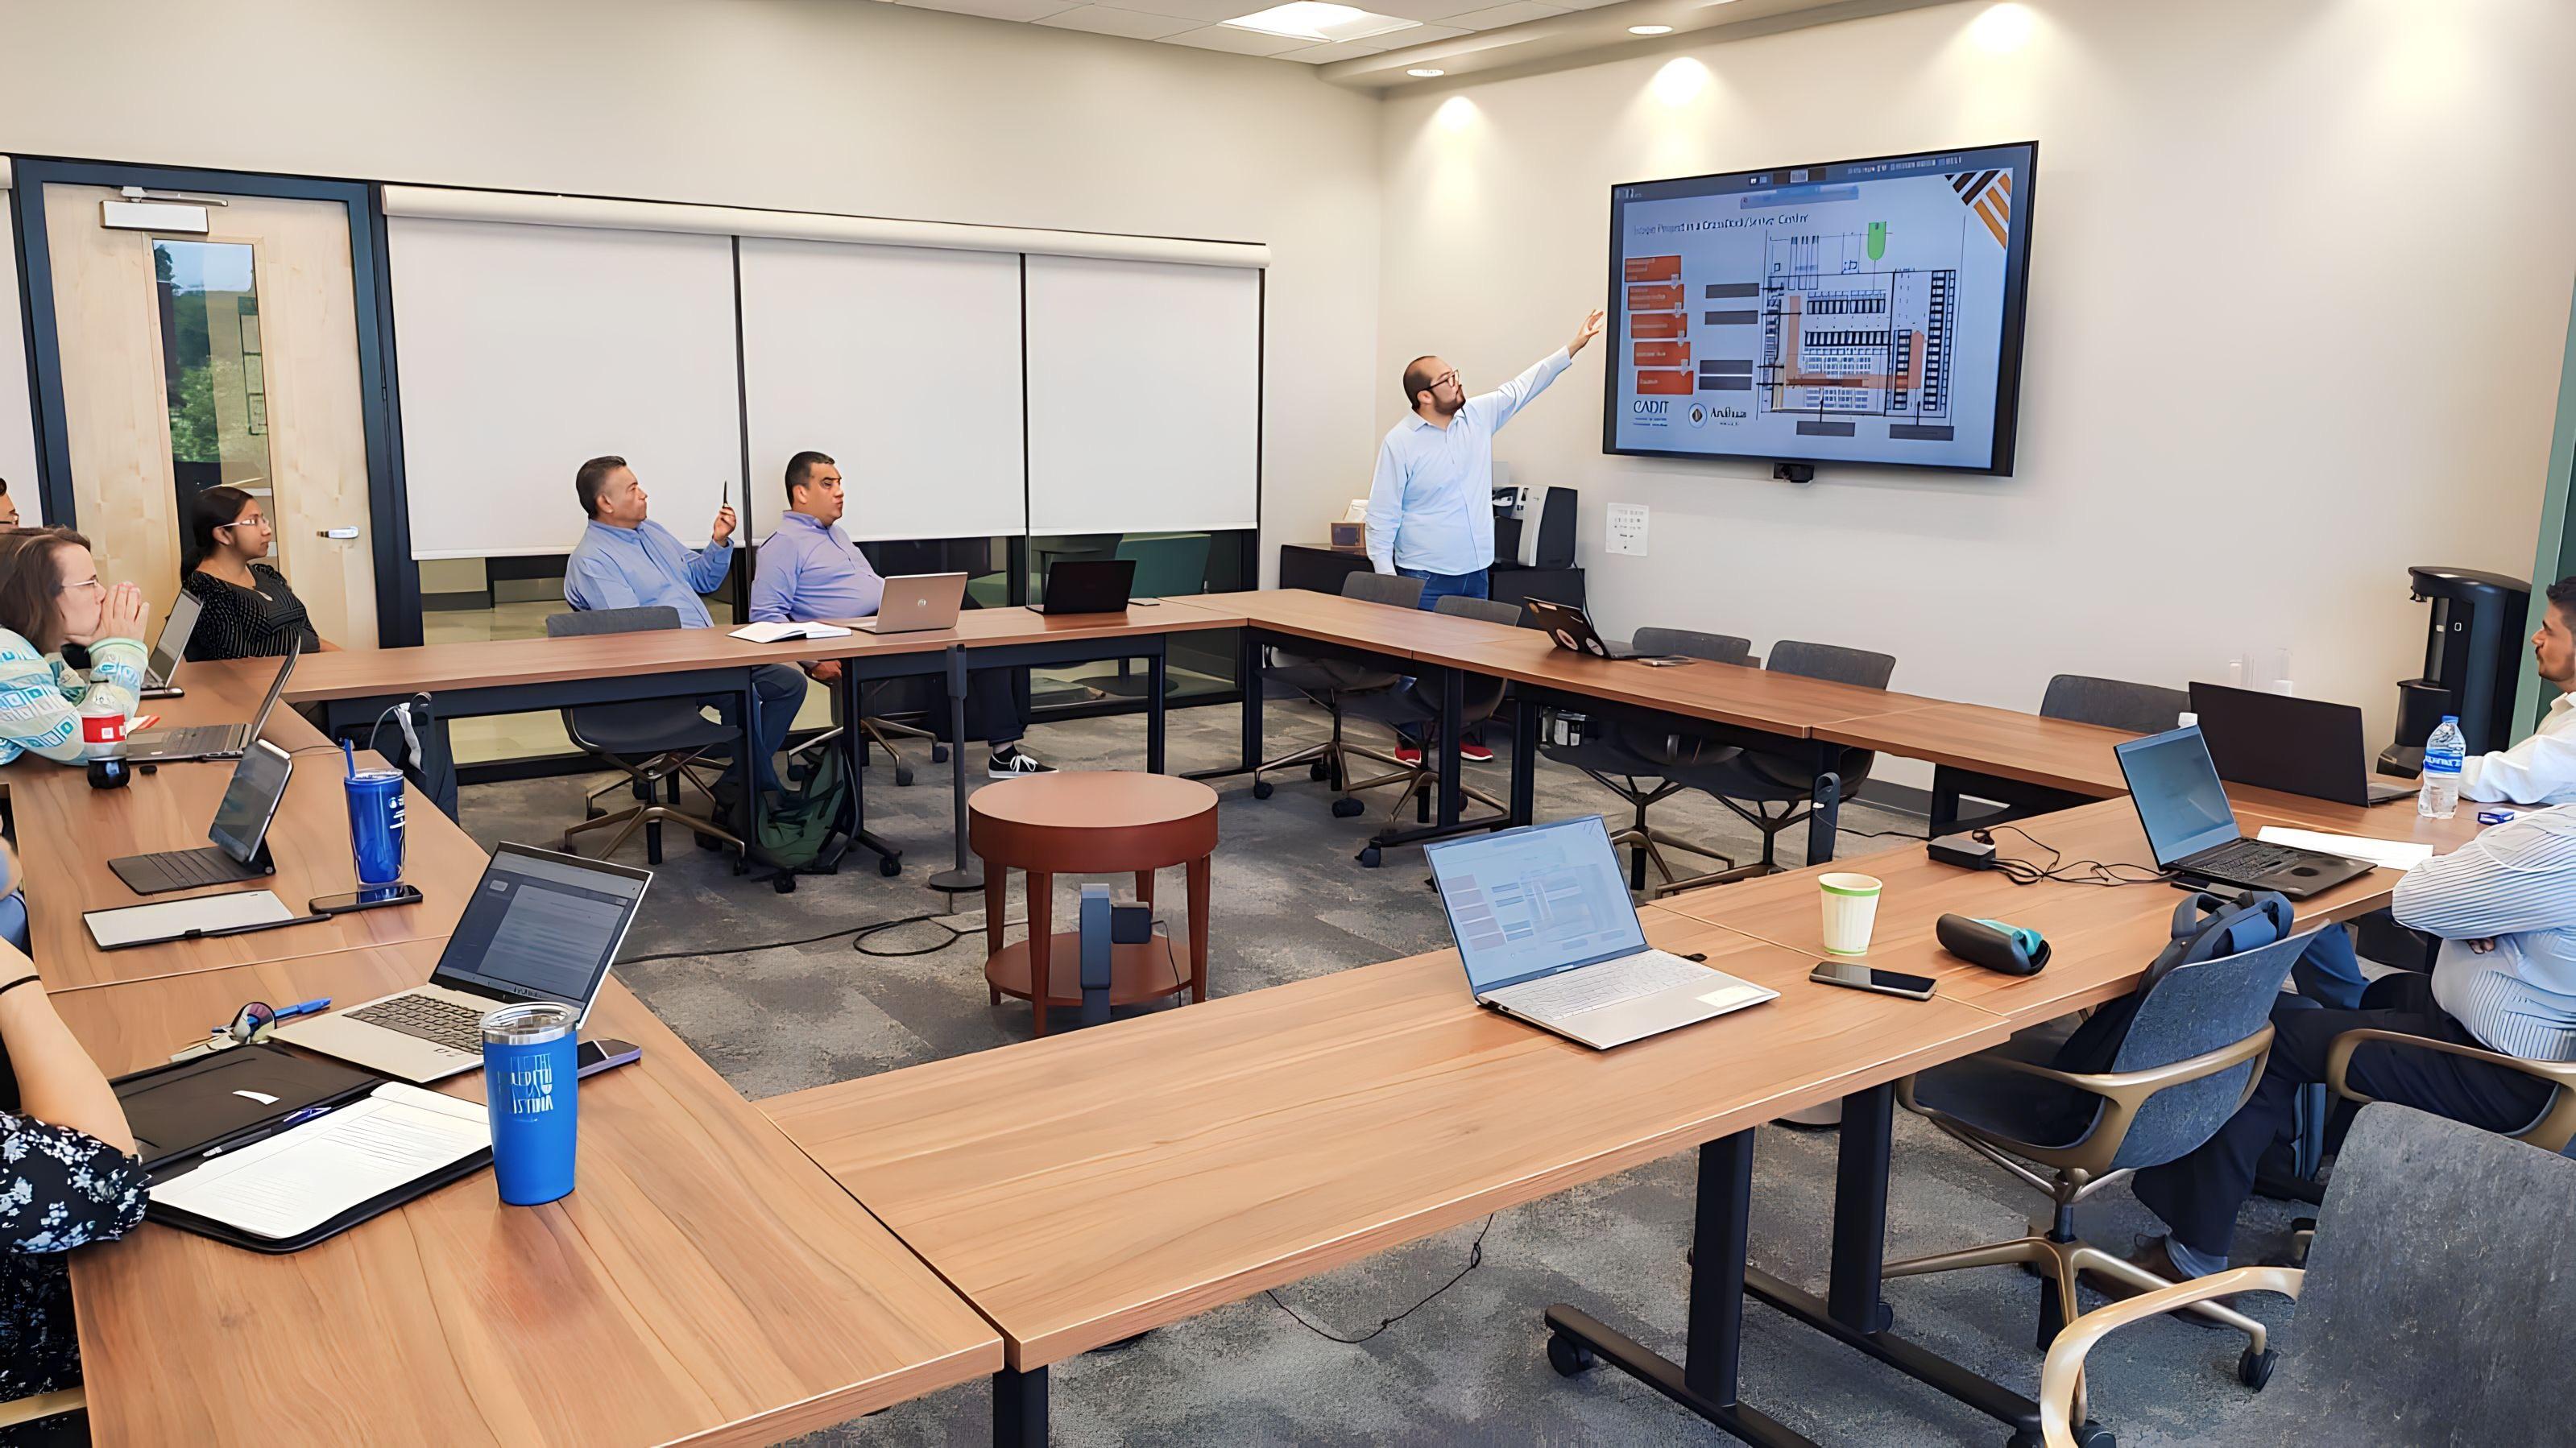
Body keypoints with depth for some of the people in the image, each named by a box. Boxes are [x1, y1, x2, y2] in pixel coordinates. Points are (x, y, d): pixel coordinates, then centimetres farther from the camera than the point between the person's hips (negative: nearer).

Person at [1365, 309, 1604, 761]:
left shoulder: (1478, 416, 7)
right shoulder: (1399, 443, -10)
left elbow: (1522, 387, 15)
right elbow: (1381, 516, -9)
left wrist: (1574, 347, 12)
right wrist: (1385, 579, -14)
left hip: (1474, 572, 6)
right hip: (1425, 577, -6)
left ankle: (1464, 734, 22)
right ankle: (1411, 740, 9)